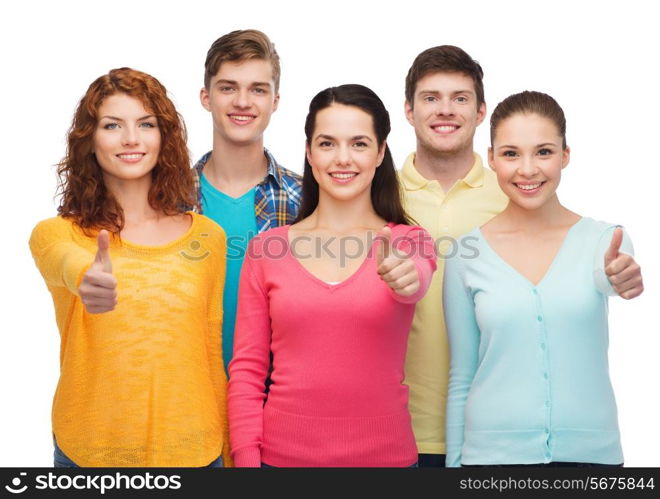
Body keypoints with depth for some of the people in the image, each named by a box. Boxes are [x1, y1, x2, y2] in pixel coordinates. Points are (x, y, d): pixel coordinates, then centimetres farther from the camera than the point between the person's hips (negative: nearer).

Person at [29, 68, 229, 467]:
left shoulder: (207, 237, 0)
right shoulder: (55, 234, -5)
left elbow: (213, 353, 5)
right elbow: (67, 266, -29)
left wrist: (229, 453, 8)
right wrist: (88, 279, -50)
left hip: (191, 449, 1)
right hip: (90, 451, -1)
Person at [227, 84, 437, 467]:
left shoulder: (407, 242, -1)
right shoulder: (267, 249, -1)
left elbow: (416, 284, -25)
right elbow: (247, 370, 0)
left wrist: (407, 280, -46)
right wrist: (247, 459, -7)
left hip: (384, 453, 0)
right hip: (283, 453, 0)